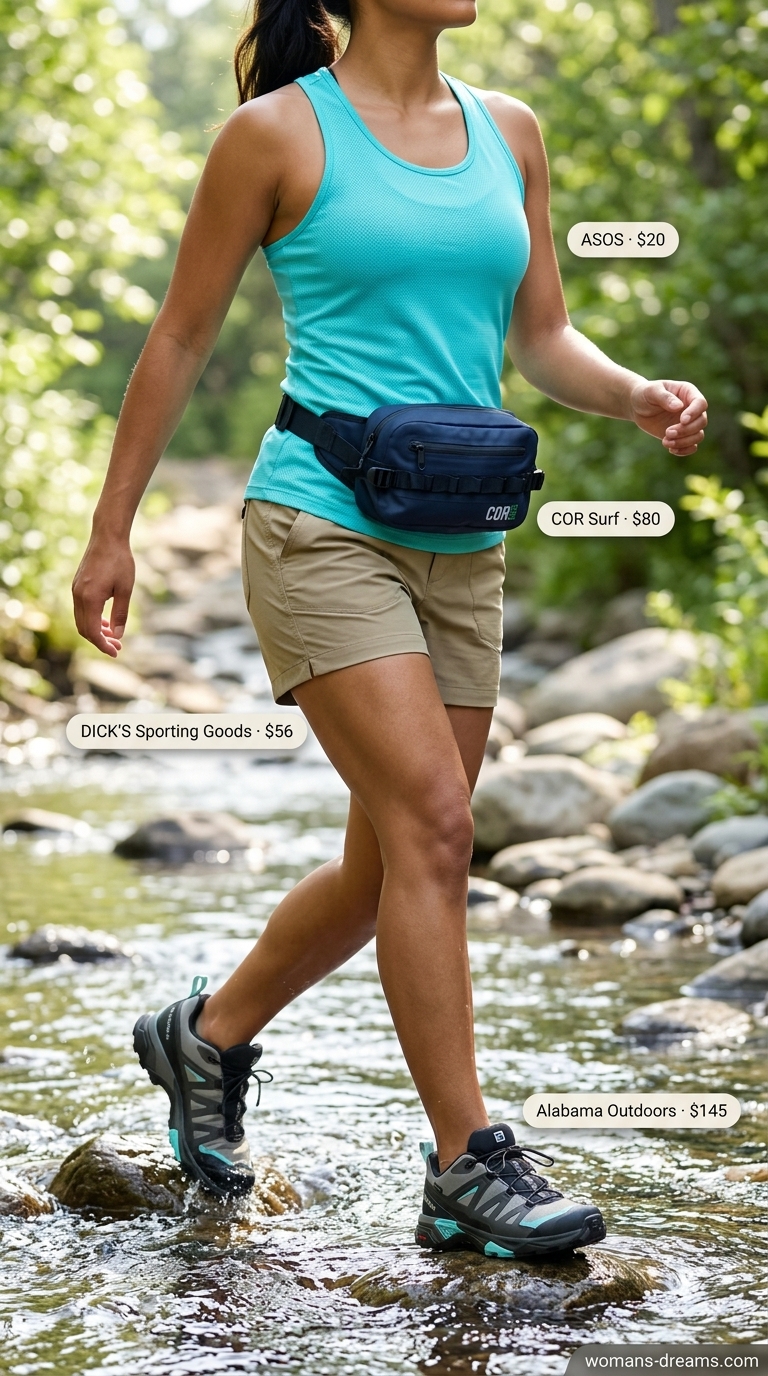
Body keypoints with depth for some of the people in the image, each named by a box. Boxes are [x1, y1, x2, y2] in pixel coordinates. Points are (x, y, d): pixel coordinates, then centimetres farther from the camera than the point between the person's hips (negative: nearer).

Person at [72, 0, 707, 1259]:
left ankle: (207, 1037, 33)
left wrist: (638, 397, -6)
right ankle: (470, 1166, -7)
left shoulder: (508, 132, 12)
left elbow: (543, 338, 15)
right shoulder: (280, 133, -3)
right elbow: (182, 338, 2)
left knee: (396, 865, 10)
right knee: (431, 824, -16)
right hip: (322, 526, -6)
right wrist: (111, 532, 3)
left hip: (462, 550, 6)